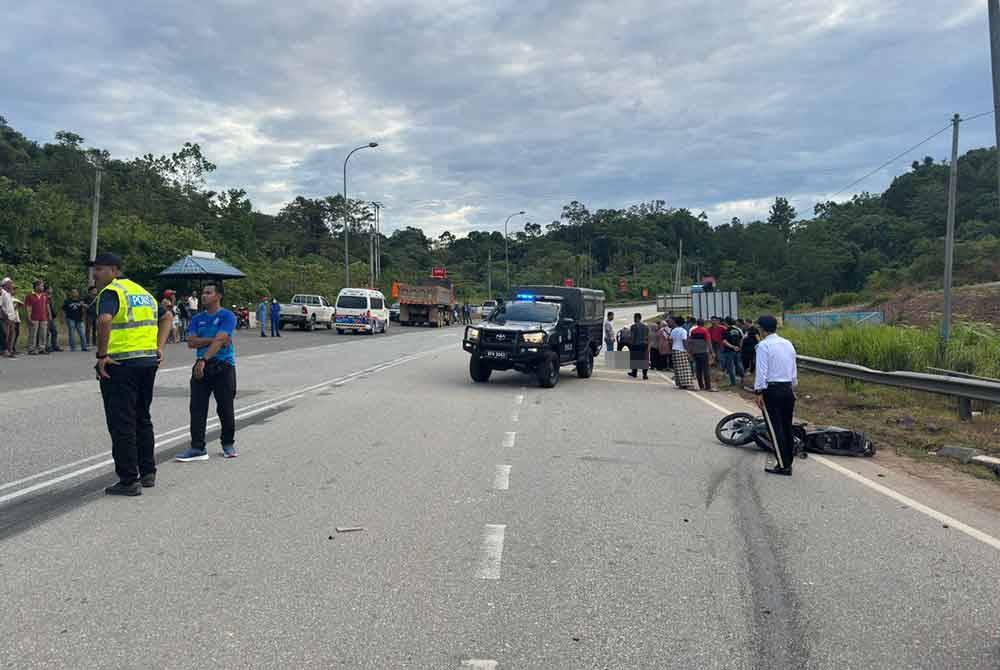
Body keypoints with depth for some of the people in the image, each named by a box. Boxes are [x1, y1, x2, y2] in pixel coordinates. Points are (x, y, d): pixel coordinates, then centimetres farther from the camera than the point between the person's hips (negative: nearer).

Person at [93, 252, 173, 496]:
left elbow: (104, 320, -28)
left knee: (122, 424, -2)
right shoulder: (142, 291, 17)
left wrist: (102, 354, -19)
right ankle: (148, 473, 24)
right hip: (149, 361, 8)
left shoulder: (110, 293, -9)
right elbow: (167, 317, 23)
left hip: (121, 364, -8)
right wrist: (159, 347, 15)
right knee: (142, 419, 18)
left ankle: (129, 481, 1)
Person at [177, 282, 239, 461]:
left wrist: (204, 360, -25)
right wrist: (213, 340, -12)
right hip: (201, 366, 5)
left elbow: (219, 341, -17)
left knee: (225, 409, 3)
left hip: (223, 366, -5)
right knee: (197, 408, -3)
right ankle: (197, 448, 0)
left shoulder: (227, 316, -5)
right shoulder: (198, 318, 13)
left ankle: (228, 444, 21)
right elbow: (191, 342, 0)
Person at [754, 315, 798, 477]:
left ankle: (783, 466, -2)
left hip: (772, 390, -7)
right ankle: (788, 461, 19)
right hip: (788, 389, 7)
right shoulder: (788, 344, 10)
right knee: (787, 426, 13)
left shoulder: (763, 345, -11)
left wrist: (759, 392, -14)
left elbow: (762, 372, -17)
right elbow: (794, 369, 15)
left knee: (775, 428, -2)